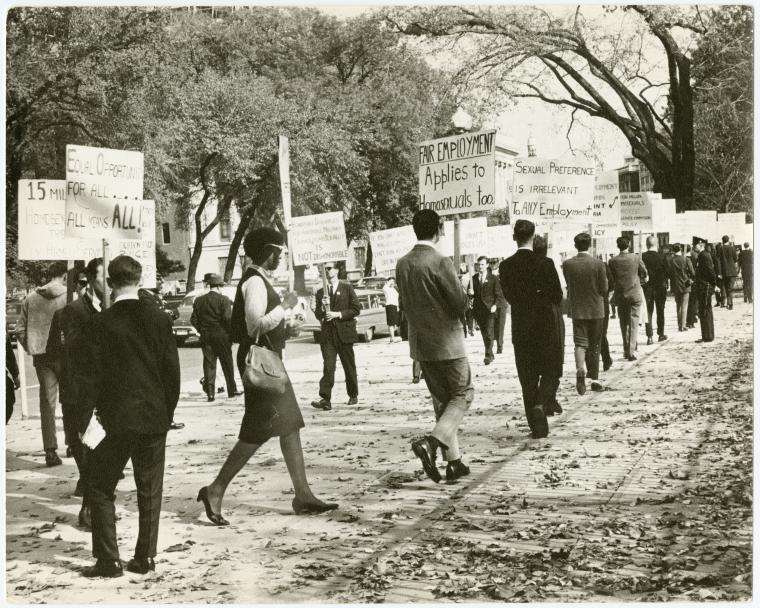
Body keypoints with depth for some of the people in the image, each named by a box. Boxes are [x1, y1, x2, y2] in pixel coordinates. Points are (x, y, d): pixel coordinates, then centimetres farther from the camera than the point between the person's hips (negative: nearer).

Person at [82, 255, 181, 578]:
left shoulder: (101, 322, -8)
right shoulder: (159, 319, -1)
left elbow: (94, 375, -7)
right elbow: (172, 371, 1)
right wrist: (168, 412, 11)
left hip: (118, 418, -2)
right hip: (155, 418, 3)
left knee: (100, 488, 11)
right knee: (150, 491, 12)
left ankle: (109, 560, 8)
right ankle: (145, 557, 16)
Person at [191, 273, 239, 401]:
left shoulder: (199, 300, 5)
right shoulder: (224, 300, -9)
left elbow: (193, 320, 5)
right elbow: (228, 319, -15)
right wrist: (231, 333, -3)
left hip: (205, 337, 3)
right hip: (221, 336, -3)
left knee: (209, 364, 5)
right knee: (227, 364, 9)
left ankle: (210, 392, 0)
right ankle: (232, 390, 15)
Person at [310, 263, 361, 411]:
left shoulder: (347, 287, 4)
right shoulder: (320, 292, 13)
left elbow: (356, 309, -2)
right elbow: (317, 315, 12)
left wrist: (338, 314, -12)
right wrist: (322, 307, -9)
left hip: (344, 332, -1)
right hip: (327, 333, 2)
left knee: (349, 366, 8)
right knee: (328, 366, -11)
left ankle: (353, 395, 23)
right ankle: (325, 399, -18)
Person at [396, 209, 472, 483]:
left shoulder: (402, 264, 4)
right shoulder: (440, 262, -17)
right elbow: (461, 303, -15)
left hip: (420, 342, 7)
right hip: (446, 340, -7)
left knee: (441, 399, 15)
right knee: (463, 394, 6)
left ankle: (453, 462, 17)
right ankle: (431, 441, -14)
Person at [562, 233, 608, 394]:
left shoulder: (567, 264, -6)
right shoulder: (598, 264, -12)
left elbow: (569, 286, 6)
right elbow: (604, 290, -6)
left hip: (577, 310, 1)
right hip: (596, 310, -1)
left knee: (580, 343, 2)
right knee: (595, 345, 10)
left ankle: (580, 369, -25)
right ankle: (594, 379, 16)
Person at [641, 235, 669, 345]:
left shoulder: (642, 257, -9)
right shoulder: (661, 257, -11)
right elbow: (666, 272, -7)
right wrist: (666, 285, 6)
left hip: (647, 287, 1)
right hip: (660, 287, -1)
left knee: (648, 312, 6)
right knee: (660, 311, 13)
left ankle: (649, 336, 0)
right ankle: (660, 334, 21)